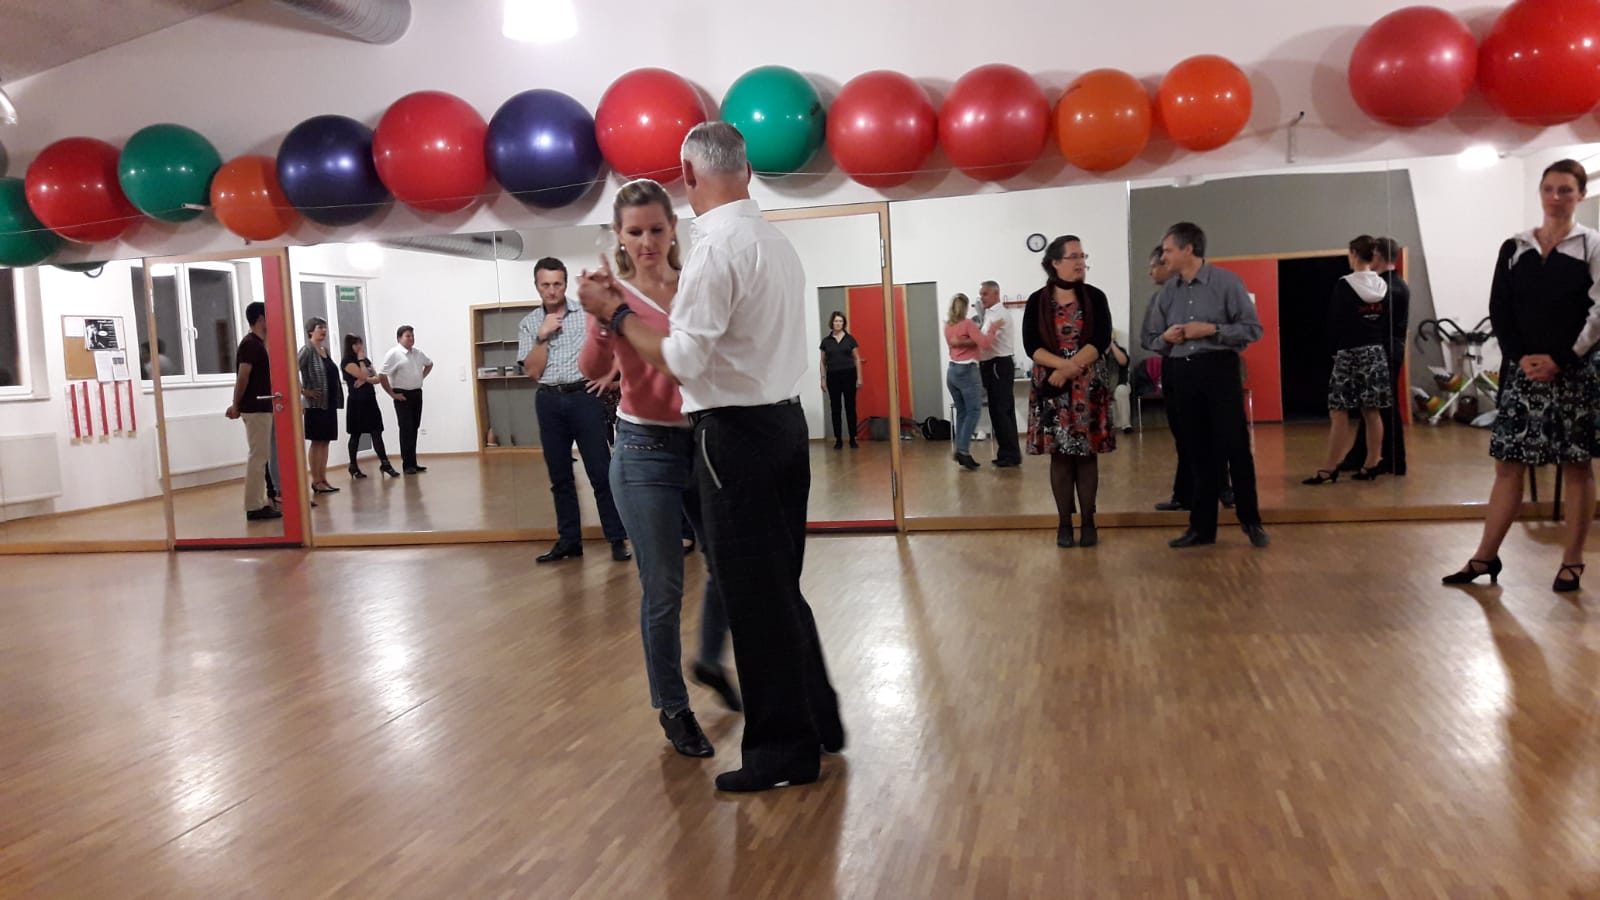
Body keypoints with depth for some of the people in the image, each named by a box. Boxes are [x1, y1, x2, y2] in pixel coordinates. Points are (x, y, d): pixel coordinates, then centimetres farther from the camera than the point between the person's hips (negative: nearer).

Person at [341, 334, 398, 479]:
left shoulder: (366, 360, 15)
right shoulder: (347, 362, -7)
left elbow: (377, 378, 7)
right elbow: (362, 375, -19)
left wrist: (365, 380, -11)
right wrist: (361, 359, -8)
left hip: (370, 399, 6)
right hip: (356, 402, -6)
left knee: (377, 432, -1)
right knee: (356, 434, 2)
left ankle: (385, 464, -4)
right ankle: (353, 467, 11)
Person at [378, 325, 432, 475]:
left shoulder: (418, 353, 8)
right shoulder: (393, 354, -13)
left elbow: (429, 364, 29)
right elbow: (382, 376, -17)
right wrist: (392, 394, -13)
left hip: (417, 394, 7)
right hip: (402, 395, -7)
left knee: (414, 429, 10)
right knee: (406, 430, -7)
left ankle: (413, 463, 17)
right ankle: (407, 465, -4)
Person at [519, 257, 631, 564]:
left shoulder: (588, 313, 1)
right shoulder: (529, 324, 7)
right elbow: (533, 371, -1)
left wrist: (609, 375, -5)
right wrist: (543, 335, -9)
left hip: (584, 397, -3)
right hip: (549, 402, 3)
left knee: (601, 472, -4)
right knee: (559, 476, 7)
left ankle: (618, 539, 1)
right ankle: (569, 540, 15)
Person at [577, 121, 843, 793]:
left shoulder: (717, 245, -15)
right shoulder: (775, 240, 13)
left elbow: (683, 359, -19)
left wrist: (615, 313, -6)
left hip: (738, 435, -9)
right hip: (786, 422, 9)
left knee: (753, 595, 1)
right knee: (781, 587, 18)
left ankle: (783, 750, 12)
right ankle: (818, 721, 29)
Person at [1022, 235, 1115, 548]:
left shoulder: (1094, 297, 2)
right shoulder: (1037, 301, 3)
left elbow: (1101, 340, -8)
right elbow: (1031, 346, -5)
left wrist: (1070, 369, -19)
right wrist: (1065, 364, -20)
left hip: (1088, 386, 0)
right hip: (1050, 386, 0)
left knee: (1087, 454, 2)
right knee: (1059, 455, 2)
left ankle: (1088, 522, 9)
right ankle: (1064, 524, 9)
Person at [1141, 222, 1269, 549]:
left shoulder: (1226, 282, -4)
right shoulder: (1167, 291, 9)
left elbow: (1252, 328, -6)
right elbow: (1148, 337, 13)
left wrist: (1212, 330, -15)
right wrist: (1165, 339, -8)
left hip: (1218, 369, -4)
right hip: (1179, 374, 4)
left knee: (1234, 446, -2)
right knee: (1196, 451, 9)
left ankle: (1250, 520, 14)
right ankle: (1202, 526, 16)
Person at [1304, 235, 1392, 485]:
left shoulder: (1344, 286, -11)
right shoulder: (1383, 286, 5)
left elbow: (1334, 323, -8)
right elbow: (1388, 325, 7)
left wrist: (1336, 348, 5)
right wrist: (1381, 348, 13)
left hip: (1349, 354, -6)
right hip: (1377, 353, 6)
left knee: (1339, 414, -4)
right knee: (1372, 413, 8)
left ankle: (1330, 469, -4)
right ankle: (1371, 465, 11)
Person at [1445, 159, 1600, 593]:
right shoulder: (1514, 247, 9)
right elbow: (1499, 308, 5)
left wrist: (1559, 359, -14)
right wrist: (1520, 357, -9)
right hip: (1520, 371, 2)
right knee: (1508, 464, 4)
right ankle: (1485, 557, 9)